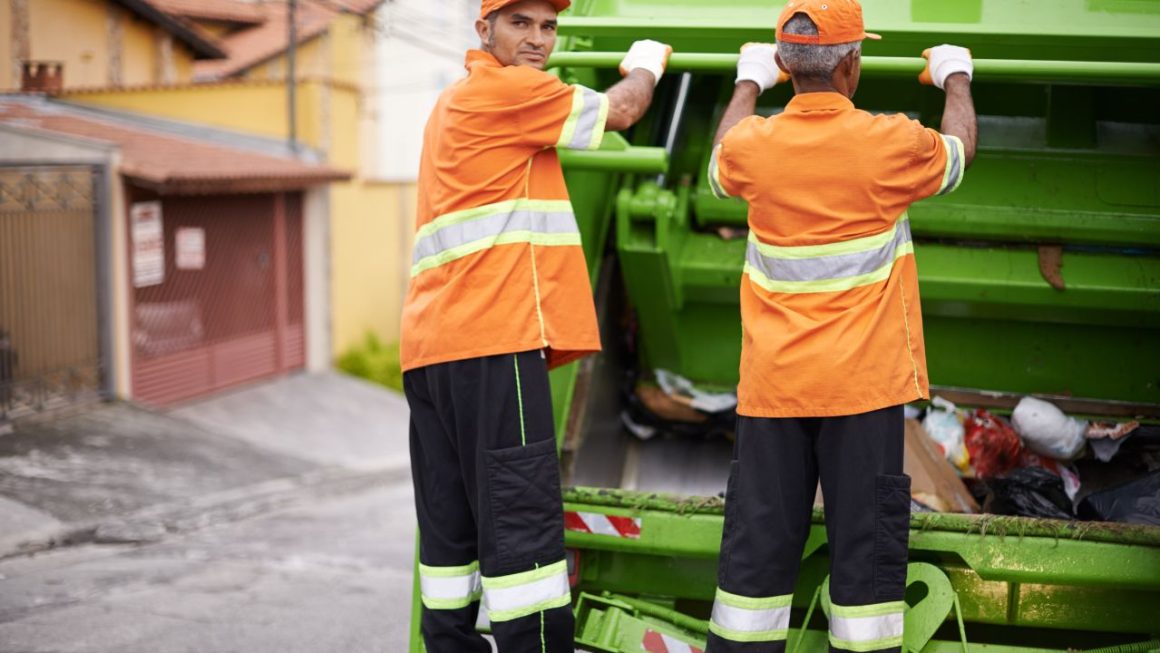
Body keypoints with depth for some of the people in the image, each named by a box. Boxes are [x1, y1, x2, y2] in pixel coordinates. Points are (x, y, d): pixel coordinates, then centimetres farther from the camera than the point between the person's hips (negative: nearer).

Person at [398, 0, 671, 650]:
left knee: (452, 527, 9)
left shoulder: (455, 103, 25)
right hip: (493, 339, -10)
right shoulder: (508, 89, -3)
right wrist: (646, 63, 23)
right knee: (522, 520, -13)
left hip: (431, 347, 10)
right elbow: (620, 112, 5)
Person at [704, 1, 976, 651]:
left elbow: (721, 163, 23)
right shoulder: (890, 143, -9)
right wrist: (955, 78, 32)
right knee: (866, 537, 2)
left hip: (773, 380, 3)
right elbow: (960, 152, 13)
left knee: (759, 537, 7)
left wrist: (750, 81, 38)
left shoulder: (754, 144, -3)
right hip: (863, 379, -3)